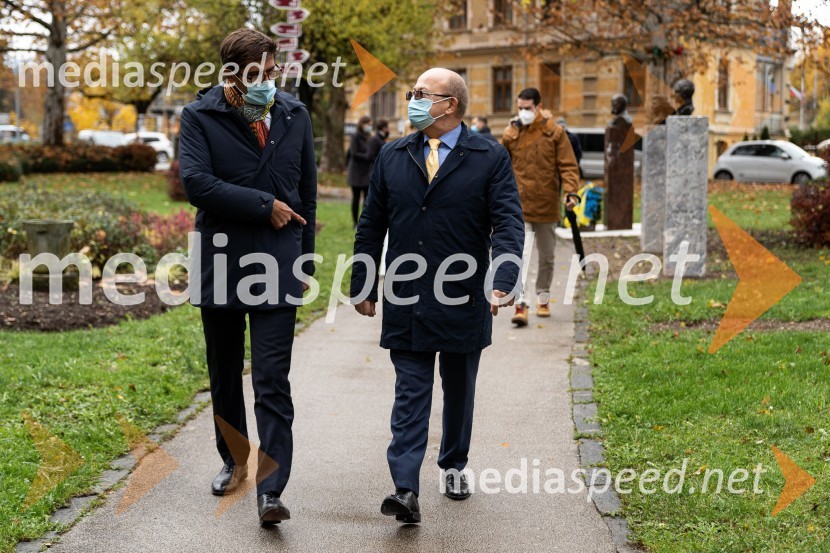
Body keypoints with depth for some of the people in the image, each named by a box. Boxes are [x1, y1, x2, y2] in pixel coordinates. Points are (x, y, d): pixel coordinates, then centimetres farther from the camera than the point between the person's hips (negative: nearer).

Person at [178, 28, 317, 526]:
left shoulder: (295, 116, 6)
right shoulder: (200, 117, -3)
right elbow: (197, 182, -18)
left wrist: (305, 261, 11)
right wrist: (264, 205, -16)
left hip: (276, 263, 0)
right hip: (221, 261, 0)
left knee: (273, 381, -8)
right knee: (226, 374, 15)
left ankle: (271, 489, -8)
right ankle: (236, 461, 35)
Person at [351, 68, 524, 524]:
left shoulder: (490, 158, -3)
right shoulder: (392, 157, 7)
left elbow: (508, 224, -12)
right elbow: (371, 227, 11)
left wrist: (503, 282, -26)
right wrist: (363, 286, 8)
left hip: (464, 301, -1)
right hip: (406, 302, 1)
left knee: (459, 391, 16)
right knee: (410, 394, -3)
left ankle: (454, 466, 35)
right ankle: (406, 490, -9)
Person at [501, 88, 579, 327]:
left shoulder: (554, 132, -2)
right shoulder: (511, 134, 0)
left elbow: (568, 165, -2)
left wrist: (570, 191, -15)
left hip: (547, 206, 1)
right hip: (519, 206, -1)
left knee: (546, 257, 15)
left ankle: (543, 299, 31)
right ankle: (521, 303, -15)